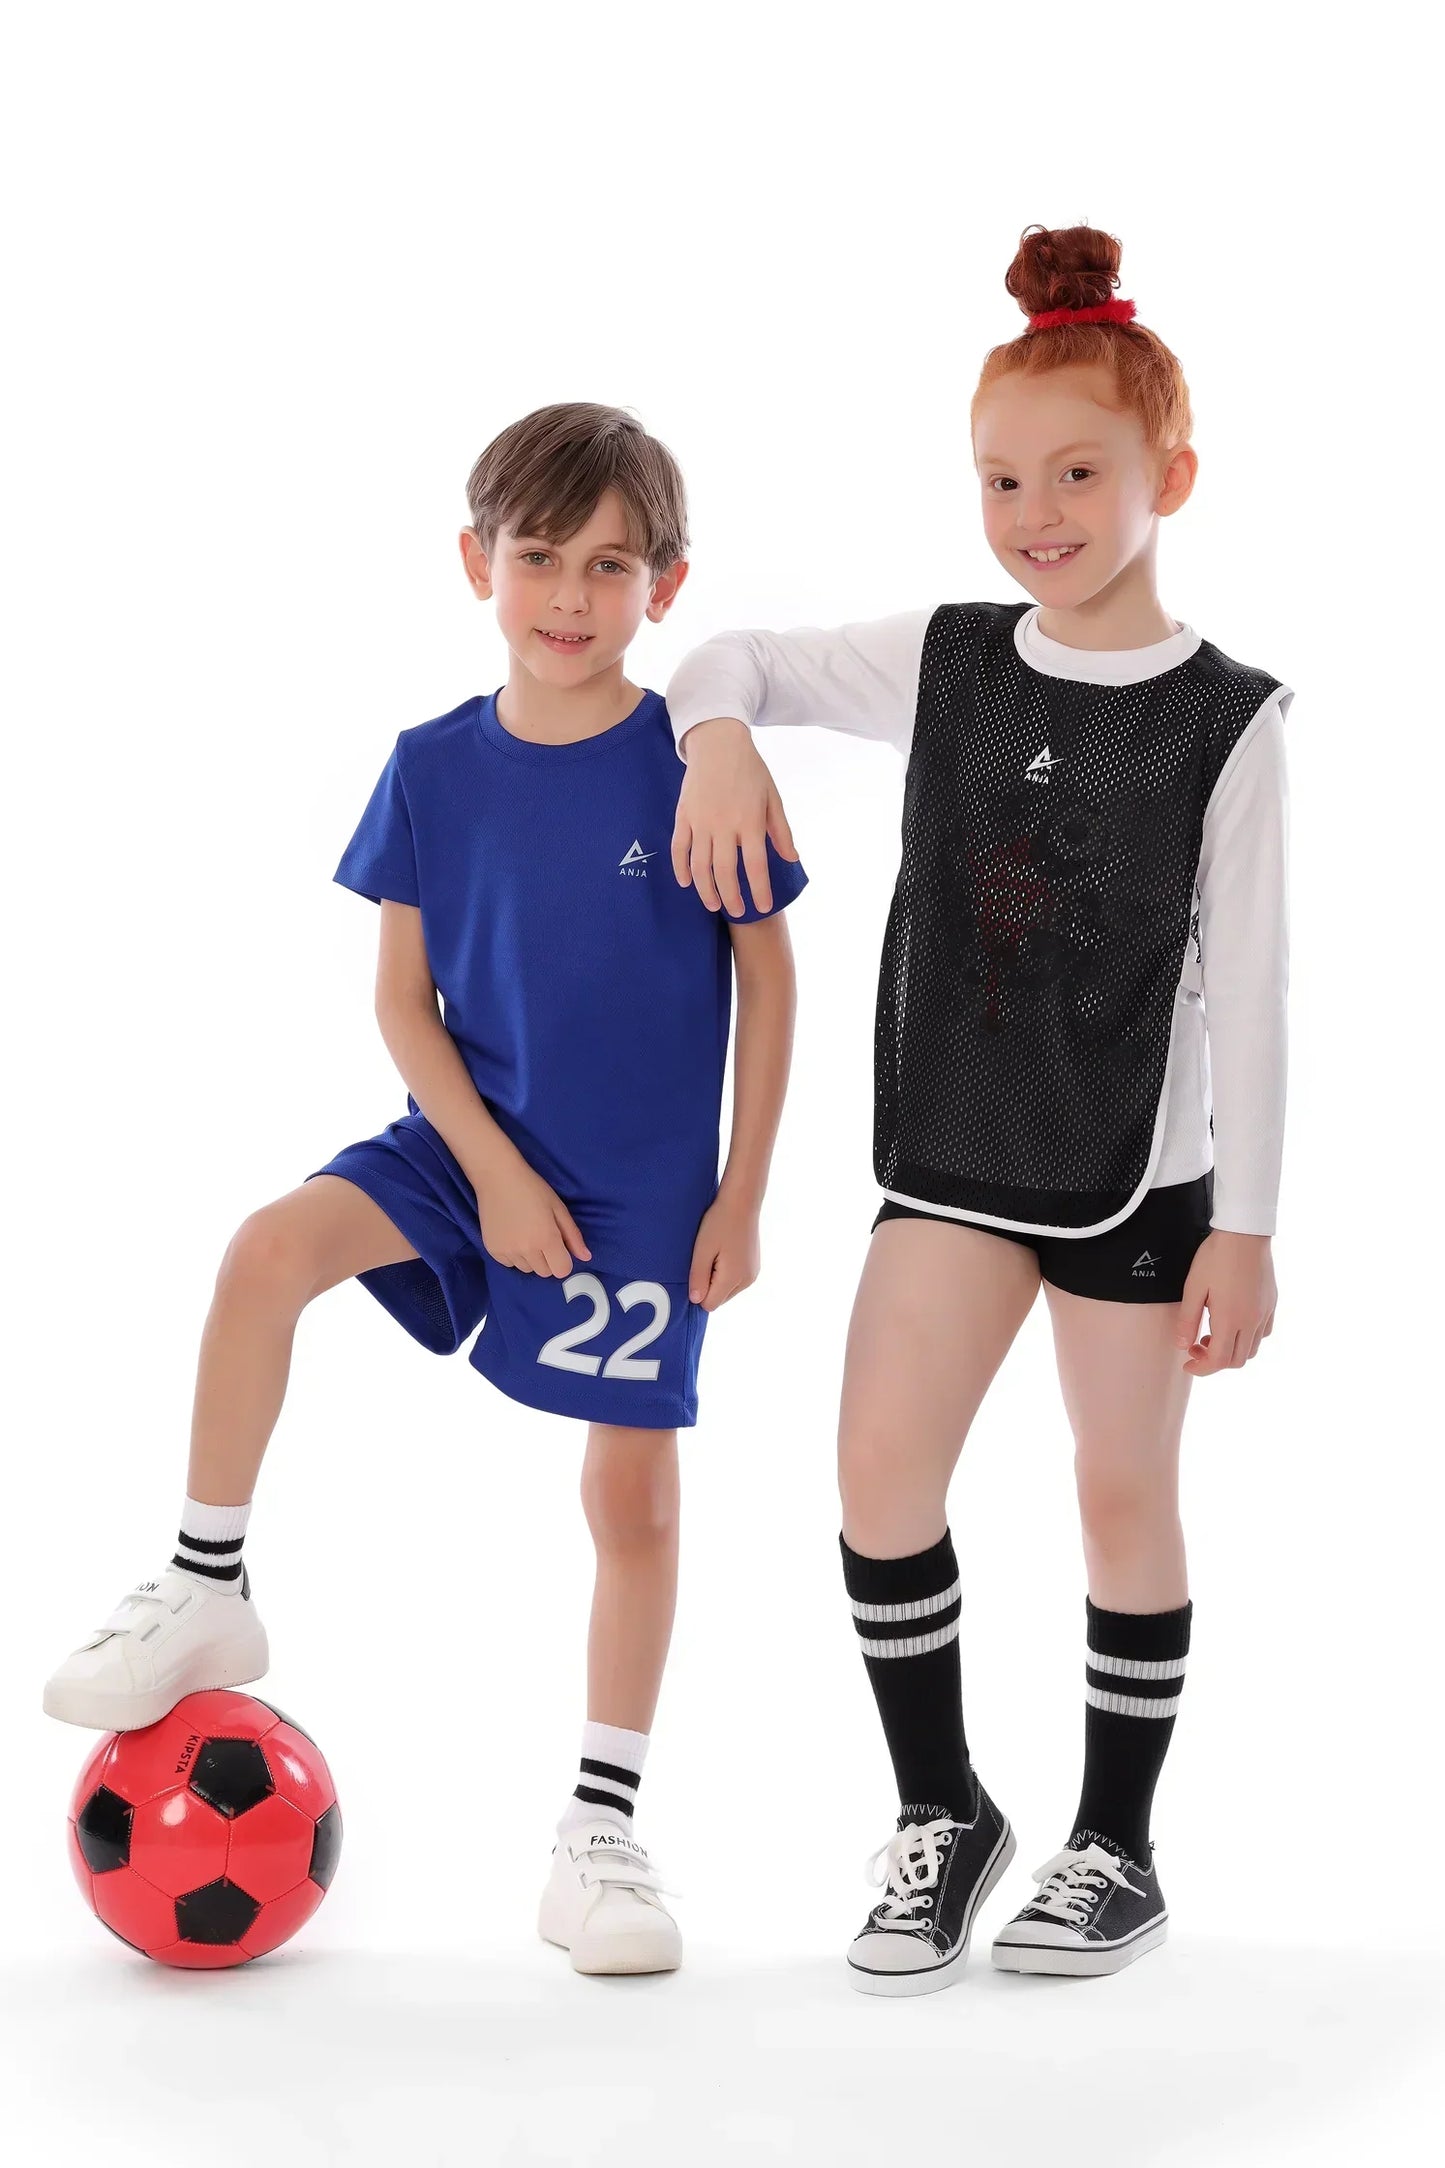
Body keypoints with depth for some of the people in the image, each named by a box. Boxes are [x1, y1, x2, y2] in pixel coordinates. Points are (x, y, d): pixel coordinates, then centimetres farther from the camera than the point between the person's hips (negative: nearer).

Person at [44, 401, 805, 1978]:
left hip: (646, 1193, -1)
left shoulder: (697, 768, -10)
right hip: (474, 1147, 2)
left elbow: (766, 978, -2)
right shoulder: (435, 769, -4)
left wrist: (741, 1196, -4)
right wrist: (495, 1171, -10)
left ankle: (603, 1831, 17)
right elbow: (402, 994, 0)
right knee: (268, 1251, -24)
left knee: (634, 1495, 3)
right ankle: (206, 1594, -7)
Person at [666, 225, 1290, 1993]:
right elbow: (738, 656, 10)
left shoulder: (1227, 721, -9)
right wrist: (718, 737, -13)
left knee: (1122, 1490, 7)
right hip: (954, 1147, 3)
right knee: (880, 1463, -5)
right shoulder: (944, 661, 0)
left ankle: (1118, 1843, 22)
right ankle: (942, 1814, 12)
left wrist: (1244, 1224, -9)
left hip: (1137, 1170, -3)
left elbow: (1245, 989, -8)